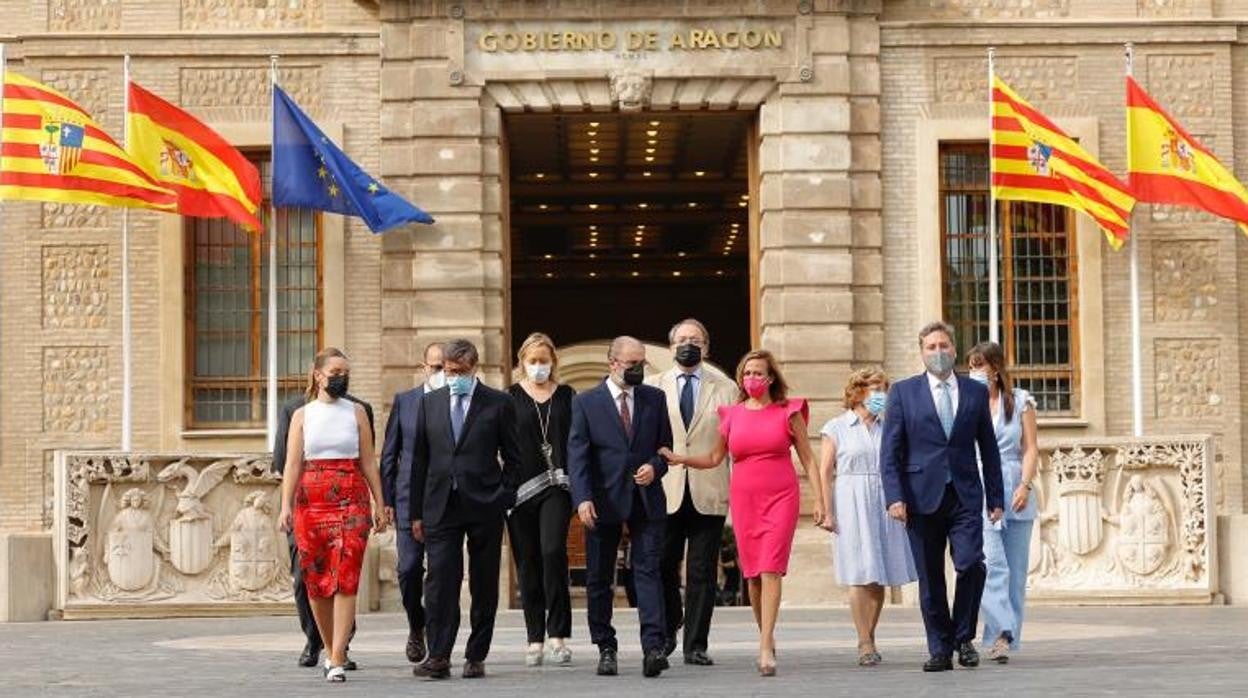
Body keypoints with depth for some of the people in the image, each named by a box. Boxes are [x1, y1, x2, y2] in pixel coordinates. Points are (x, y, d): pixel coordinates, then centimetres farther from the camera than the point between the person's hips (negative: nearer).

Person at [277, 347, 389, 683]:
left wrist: (379, 504, 5)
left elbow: (368, 463, 10)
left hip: (352, 500, -1)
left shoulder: (357, 412, 10)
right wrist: (285, 506, -9)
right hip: (311, 501, 1)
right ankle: (330, 650, 20)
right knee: (315, 580, 4)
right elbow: (292, 463, 2)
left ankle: (337, 660, -15)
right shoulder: (302, 415, 9)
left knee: (345, 579, -11)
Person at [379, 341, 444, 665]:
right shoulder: (404, 401, 8)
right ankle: (417, 626, 18)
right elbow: (389, 454, 10)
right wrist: (387, 499, 4)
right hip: (410, 500, 1)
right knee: (409, 567, -5)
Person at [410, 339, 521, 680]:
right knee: (439, 580, -8)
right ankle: (438, 657, -11)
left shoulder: (499, 403, 2)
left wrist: (503, 499, -4)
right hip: (441, 506, 2)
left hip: (484, 506, -1)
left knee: (484, 585, 4)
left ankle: (476, 657, 11)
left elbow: (512, 457, 5)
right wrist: (417, 511, 8)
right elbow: (420, 459, 12)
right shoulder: (430, 402, 10)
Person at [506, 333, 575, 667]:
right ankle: (535, 638, 11)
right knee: (527, 561, 4)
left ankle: (558, 635, -12)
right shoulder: (511, 397, 6)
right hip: (521, 488, 1)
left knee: (553, 551, -17)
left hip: (556, 486, -1)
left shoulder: (566, 396, 9)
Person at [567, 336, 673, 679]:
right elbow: (577, 454, -4)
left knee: (648, 571, -9)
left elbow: (665, 444, 15)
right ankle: (606, 648, 15)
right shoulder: (586, 402, 1)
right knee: (599, 578, 5)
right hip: (604, 502, -1)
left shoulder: (654, 398, 9)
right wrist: (583, 499, -15)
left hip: (646, 499, 1)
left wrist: (656, 467, -7)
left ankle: (653, 647, -16)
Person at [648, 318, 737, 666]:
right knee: (663, 568, 1)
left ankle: (695, 646, 7)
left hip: (709, 494, 0)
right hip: (666, 493, 0)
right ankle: (667, 633, 22)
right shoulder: (654, 387, 9)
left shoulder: (725, 388, 9)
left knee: (702, 573, 1)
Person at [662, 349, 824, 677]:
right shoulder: (732, 415, 8)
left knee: (770, 570, -13)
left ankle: (765, 649, -20)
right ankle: (766, 637, 22)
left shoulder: (787, 412, 3)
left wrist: (819, 499, -2)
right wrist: (679, 458, -2)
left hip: (781, 497, -3)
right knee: (752, 573, 5)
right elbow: (715, 458, 12)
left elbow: (808, 458, 5)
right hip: (744, 499, 3)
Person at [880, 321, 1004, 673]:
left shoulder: (976, 392, 10)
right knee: (930, 579, 2)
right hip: (922, 497, 0)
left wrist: (995, 499, 8)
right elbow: (890, 450, 1)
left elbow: (989, 449, 13)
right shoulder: (903, 392, 5)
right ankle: (940, 650, 10)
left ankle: (963, 637, 6)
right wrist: (895, 496, -9)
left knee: (971, 565, -14)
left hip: (965, 496, 1)